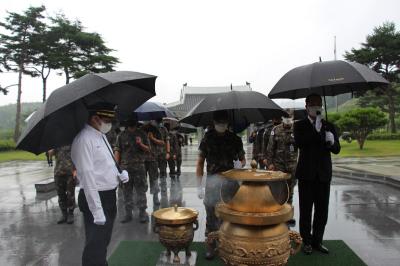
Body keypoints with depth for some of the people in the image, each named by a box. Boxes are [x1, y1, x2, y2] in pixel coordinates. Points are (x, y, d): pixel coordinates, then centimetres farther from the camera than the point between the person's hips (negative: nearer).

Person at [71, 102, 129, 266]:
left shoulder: (102, 136, 10)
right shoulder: (84, 140, -19)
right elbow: (87, 177, -24)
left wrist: (120, 173, 0)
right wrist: (97, 210, -25)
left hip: (110, 197, 9)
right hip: (96, 198, -9)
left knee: (104, 242, 24)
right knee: (95, 246, 2)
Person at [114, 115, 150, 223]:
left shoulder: (142, 134, 8)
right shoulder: (121, 135, 8)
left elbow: (148, 149, 9)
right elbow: (117, 150, 5)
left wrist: (141, 144, -11)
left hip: (139, 166, -1)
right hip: (125, 167, 1)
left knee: (141, 190, 0)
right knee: (126, 191, 8)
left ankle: (142, 212, 10)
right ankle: (128, 213, 19)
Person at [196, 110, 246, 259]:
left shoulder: (235, 139, 5)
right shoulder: (207, 139, 3)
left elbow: (243, 159, 14)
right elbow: (200, 163, 6)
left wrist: (240, 164, -11)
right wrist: (199, 186, 2)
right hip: (212, 180, 0)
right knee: (211, 215, 4)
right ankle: (211, 245, 21)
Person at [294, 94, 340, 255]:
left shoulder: (329, 126, 9)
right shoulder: (300, 125, 0)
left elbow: (337, 150, 4)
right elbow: (299, 143, -17)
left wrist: (332, 142, -17)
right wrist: (316, 130, -24)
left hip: (324, 174, 3)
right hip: (306, 174, -3)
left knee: (322, 210, 9)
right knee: (306, 210, 5)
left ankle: (317, 240, 24)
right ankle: (307, 241, 19)